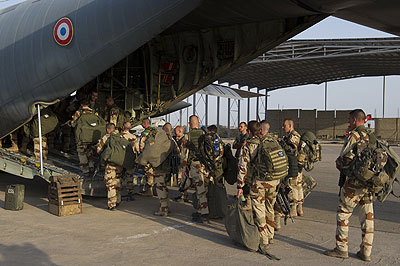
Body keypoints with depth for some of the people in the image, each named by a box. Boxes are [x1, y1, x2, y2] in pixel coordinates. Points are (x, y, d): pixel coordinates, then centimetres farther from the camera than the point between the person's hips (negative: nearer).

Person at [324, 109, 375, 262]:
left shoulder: (353, 136, -11)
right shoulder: (372, 137, 11)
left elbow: (343, 159, -14)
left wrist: (339, 165, 6)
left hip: (355, 182, -7)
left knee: (343, 214, 4)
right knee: (367, 216, 10)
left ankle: (342, 249, 8)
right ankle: (366, 252, 14)